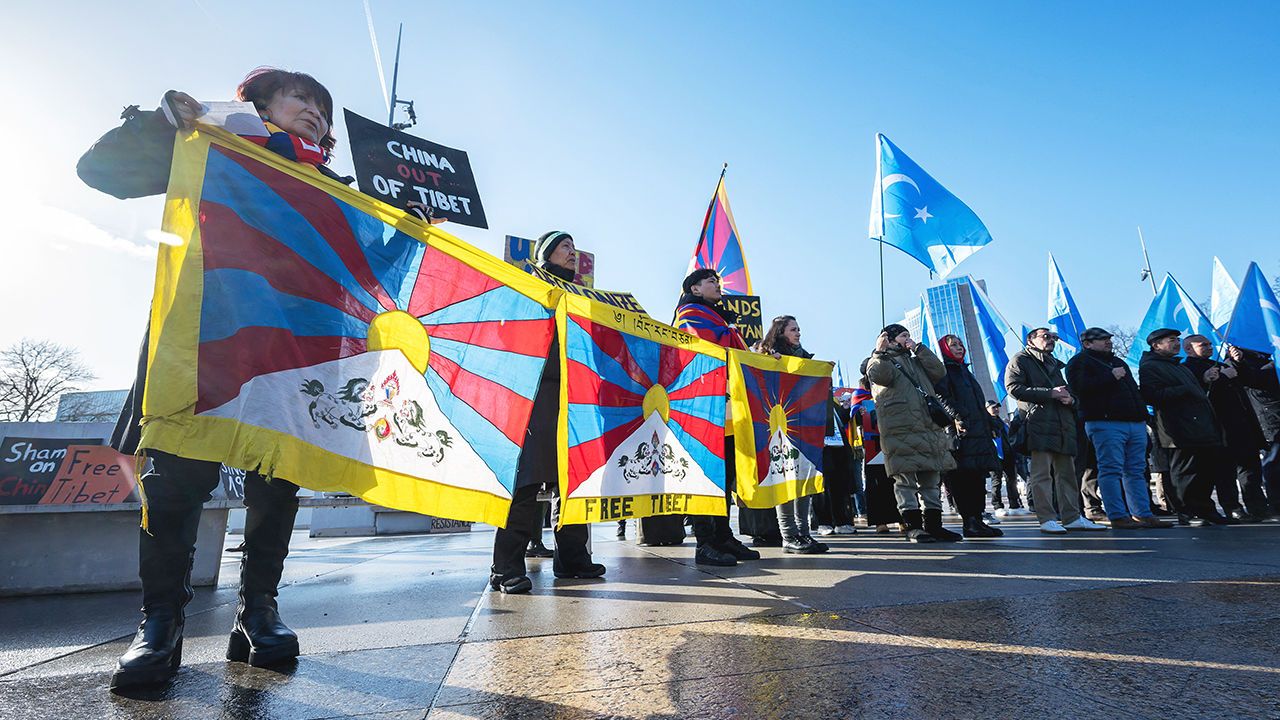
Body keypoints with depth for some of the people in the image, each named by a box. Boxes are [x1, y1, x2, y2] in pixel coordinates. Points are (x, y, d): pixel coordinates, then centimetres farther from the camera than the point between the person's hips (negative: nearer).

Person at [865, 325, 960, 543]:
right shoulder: (880, 360, 7)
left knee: (931, 479, 8)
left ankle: (933, 525, 15)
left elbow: (940, 372, 10)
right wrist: (881, 351, -14)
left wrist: (918, 348, 9)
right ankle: (912, 526, -1)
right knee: (906, 479, -6)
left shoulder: (916, 361, 27)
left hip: (929, 430, 7)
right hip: (900, 432, -7)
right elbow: (879, 376, -16)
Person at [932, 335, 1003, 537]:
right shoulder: (942, 371, 2)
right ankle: (970, 522, -10)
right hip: (961, 431, -9)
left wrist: (990, 425, 22)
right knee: (964, 478, -11)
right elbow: (943, 398, -13)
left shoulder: (965, 371, 27)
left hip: (979, 430, 9)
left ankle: (977, 519, 9)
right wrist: (955, 418, -25)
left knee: (977, 476, 6)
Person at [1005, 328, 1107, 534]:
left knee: (1067, 473, 9)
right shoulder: (1020, 360, 5)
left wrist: (1070, 398, 9)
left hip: (1063, 424, 8)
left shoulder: (1054, 364, 30)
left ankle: (1072, 517, 15)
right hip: (1039, 423, -8)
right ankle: (1047, 519, -7)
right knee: (1042, 474, -9)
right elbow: (1014, 388, -10)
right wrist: (1050, 393, -13)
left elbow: (1066, 390, 35)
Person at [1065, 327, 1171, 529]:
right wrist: (1111, 377, -12)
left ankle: (1142, 514, 13)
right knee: (1111, 469, -9)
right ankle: (1118, 517, -8)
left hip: (1136, 422, 8)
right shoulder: (1079, 362, 1)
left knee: (1136, 471, 8)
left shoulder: (1118, 362, 28)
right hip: (1106, 423, -8)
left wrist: (1142, 411, 20)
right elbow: (1080, 387, -16)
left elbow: (1133, 389, 33)